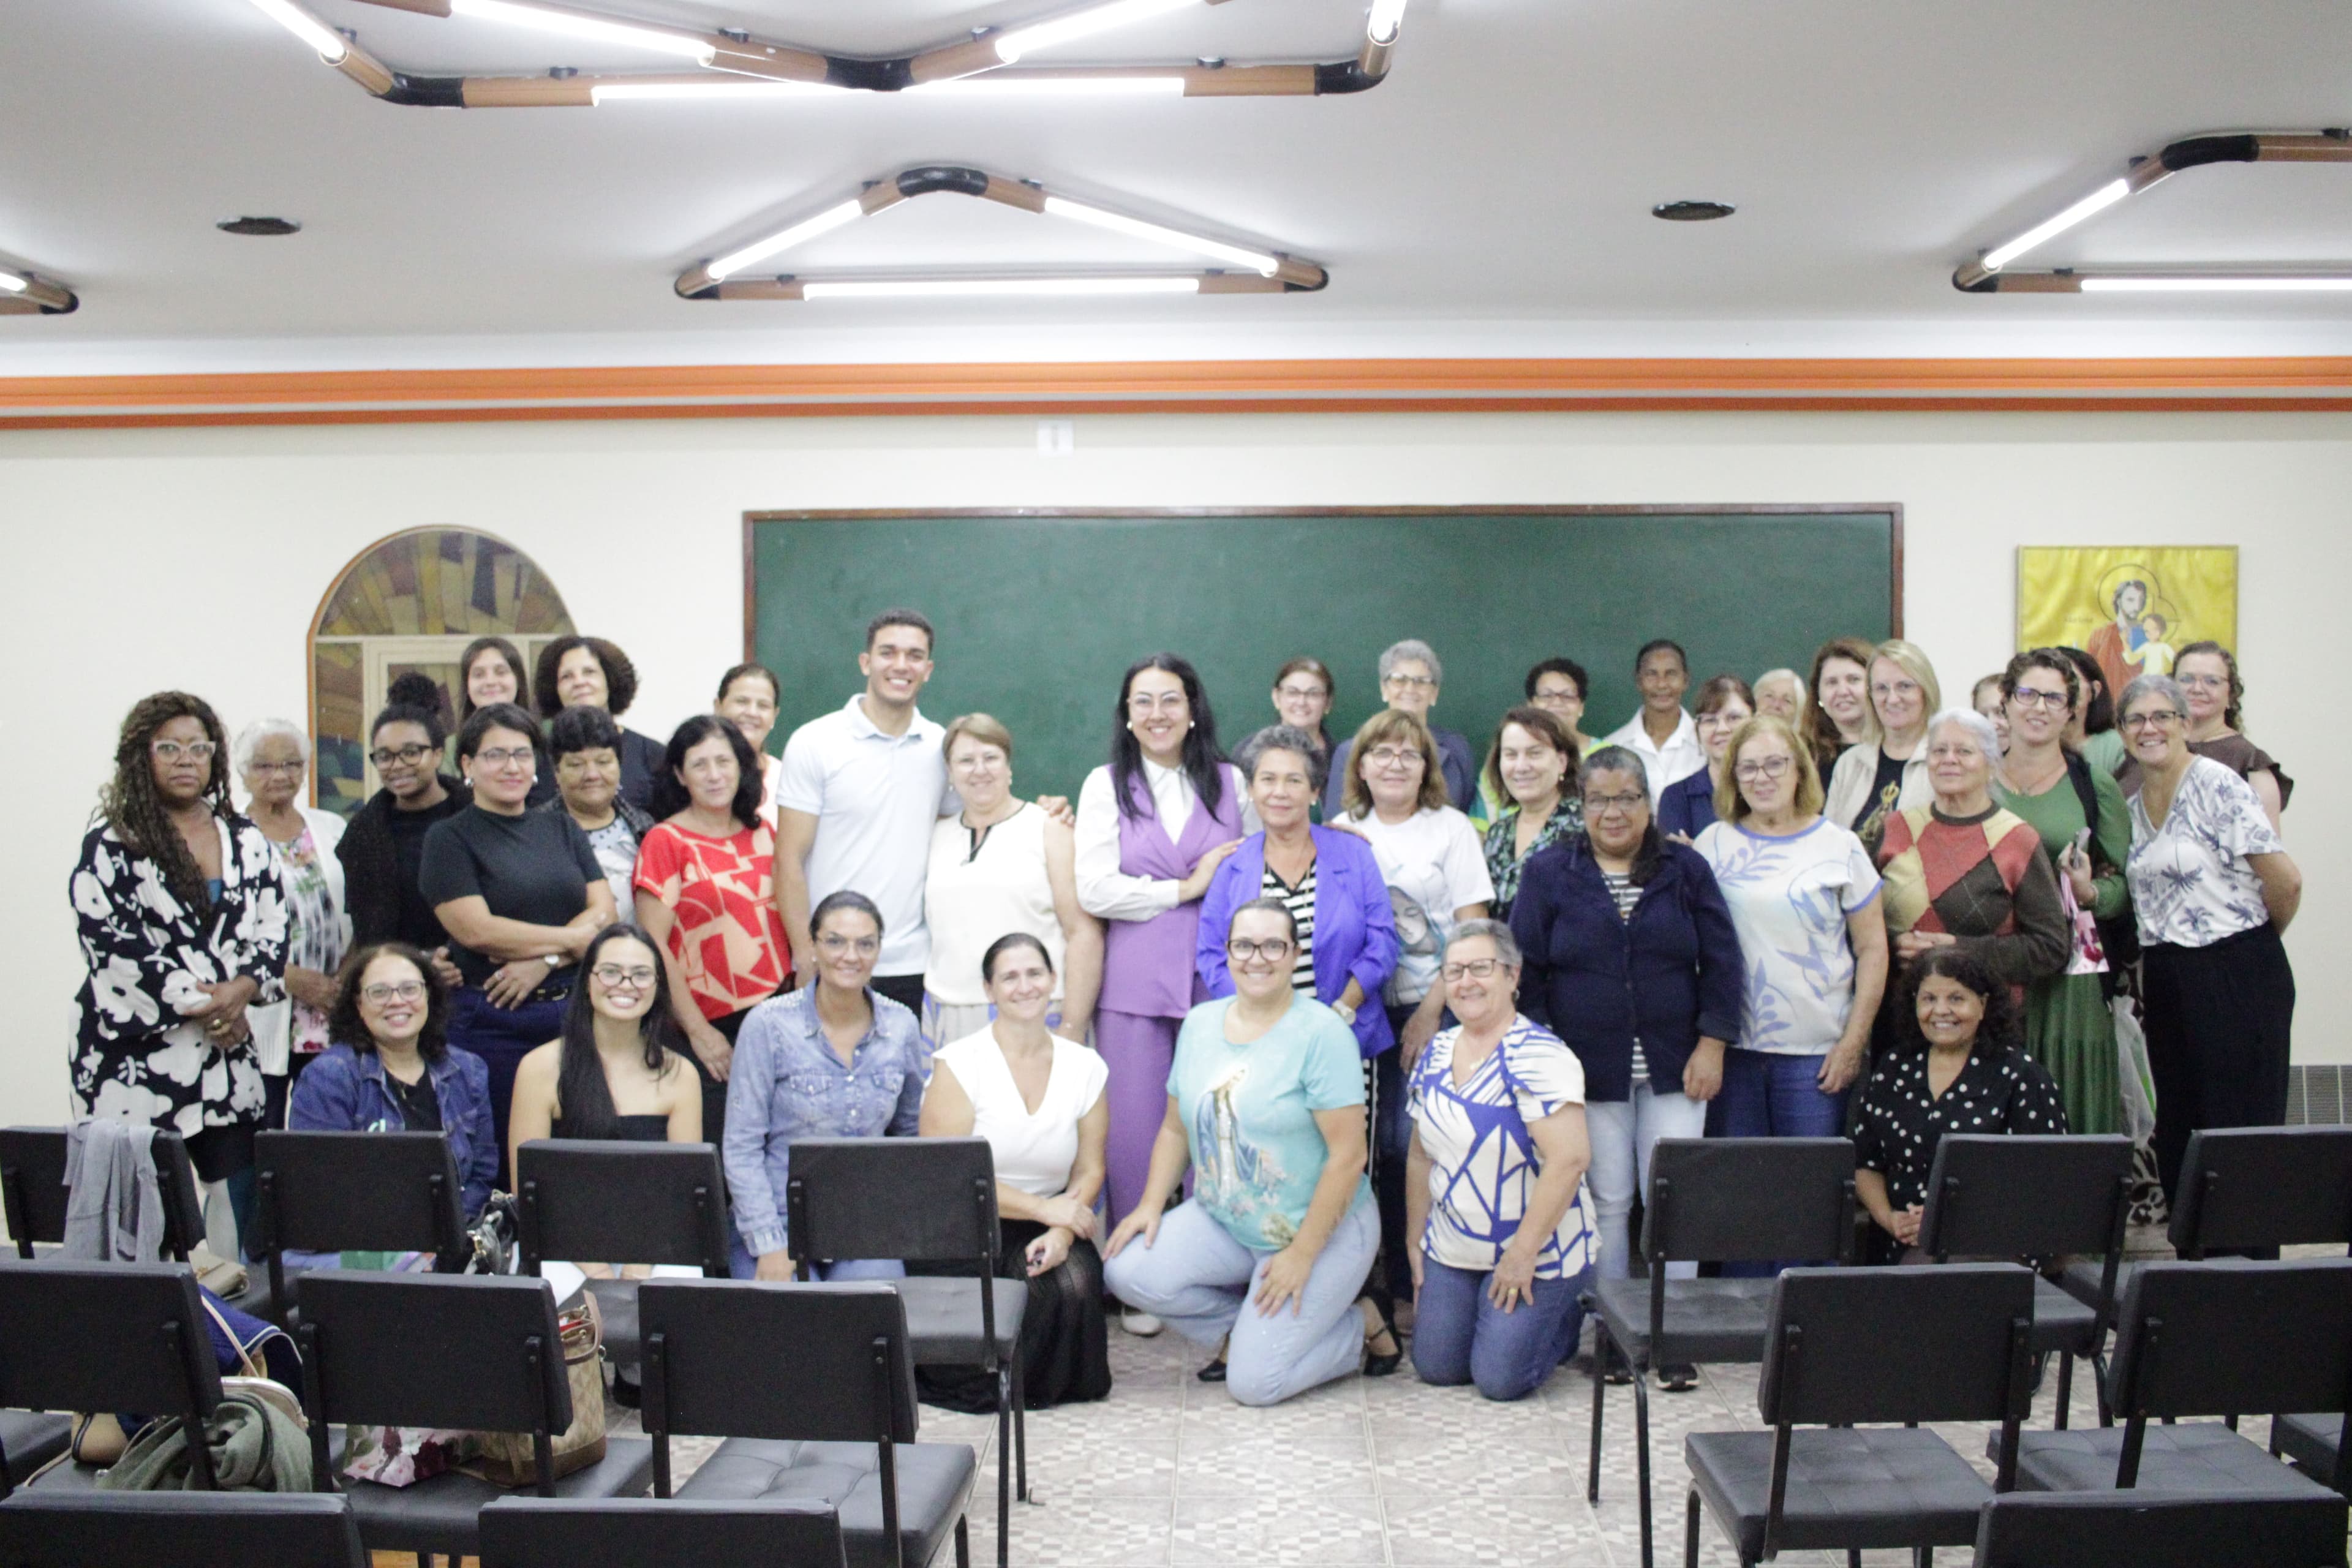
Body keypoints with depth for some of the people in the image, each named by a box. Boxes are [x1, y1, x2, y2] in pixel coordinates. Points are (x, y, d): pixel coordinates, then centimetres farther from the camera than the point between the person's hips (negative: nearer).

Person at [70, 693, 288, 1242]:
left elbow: (272, 930, 9)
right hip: (138, 1059, -4)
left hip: (229, 1057, 4)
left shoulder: (247, 842, 12)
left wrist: (243, 987, -11)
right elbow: (113, 948, -9)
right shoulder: (108, 849, -1)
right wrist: (198, 1002, -13)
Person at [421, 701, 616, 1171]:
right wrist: (573, 938, -6)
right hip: (490, 1022, -4)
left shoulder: (562, 828, 15)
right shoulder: (450, 838, 2)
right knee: (496, 1155, -2)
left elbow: (604, 913, 5)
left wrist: (543, 960, -11)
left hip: (573, 1016, 4)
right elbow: (476, 929, -10)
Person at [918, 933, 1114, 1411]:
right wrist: (1044, 1209, -16)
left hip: (1045, 1229, 3)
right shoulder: (959, 1063, -8)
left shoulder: (1085, 1067, 5)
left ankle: (1048, 1381, 5)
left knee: (1076, 1283, -28)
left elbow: (1090, 1172, 5)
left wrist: (1062, 1233, -16)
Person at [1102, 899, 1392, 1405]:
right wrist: (1151, 1204, -2)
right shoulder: (1200, 1024, 4)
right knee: (1129, 1271, -18)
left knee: (1253, 1382, -15)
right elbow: (1175, 1128, 12)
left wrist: (1301, 1254, -19)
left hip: (1320, 1228, -6)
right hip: (1222, 1221, 6)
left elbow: (1348, 1155, -18)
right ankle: (1243, 1327, 8)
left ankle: (1362, 1327, 13)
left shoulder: (1321, 1032, -16)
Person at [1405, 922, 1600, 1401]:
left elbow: (1569, 1159, -26)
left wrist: (1522, 1255, -23)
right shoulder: (1435, 1056, 5)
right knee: (1436, 1369, 3)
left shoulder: (1537, 1056, -20)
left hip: (1537, 1256, -6)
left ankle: (1573, 1318, 20)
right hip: (1451, 1253, 7)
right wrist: (1415, 1240, 10)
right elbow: (1421, 1157, 13)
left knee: (1500, 1379, -8)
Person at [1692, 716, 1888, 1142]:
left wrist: (1854, 1042, -3)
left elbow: (1873, 949, 4)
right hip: (1730, 1047, 1)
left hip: (1816, 1054, -1)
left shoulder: (1839, 846, 4)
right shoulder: (1713, 844, 7)